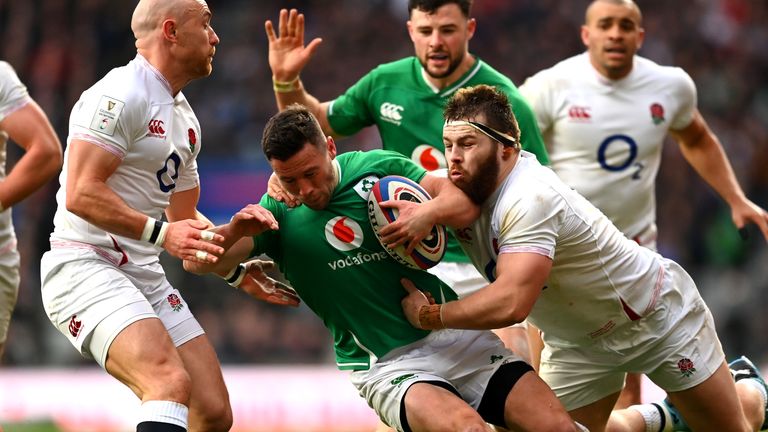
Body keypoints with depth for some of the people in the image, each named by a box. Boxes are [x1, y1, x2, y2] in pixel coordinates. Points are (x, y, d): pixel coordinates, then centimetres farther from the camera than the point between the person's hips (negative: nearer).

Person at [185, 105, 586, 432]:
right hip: (387, 365, -3)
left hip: (457, 335, 3)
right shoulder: (278, 214, 0)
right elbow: (197, 261, -5)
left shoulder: (376, 166, 1)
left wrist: (430, 212, -26)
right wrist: (234, 230, -27)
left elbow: (465, 198, -2)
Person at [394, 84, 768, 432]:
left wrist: (428, 316, -37)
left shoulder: (530, 200, -39)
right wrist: (423, 213, -32)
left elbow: (509, 303, -48)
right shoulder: (469, 186, -14)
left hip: (656, 313, -7)